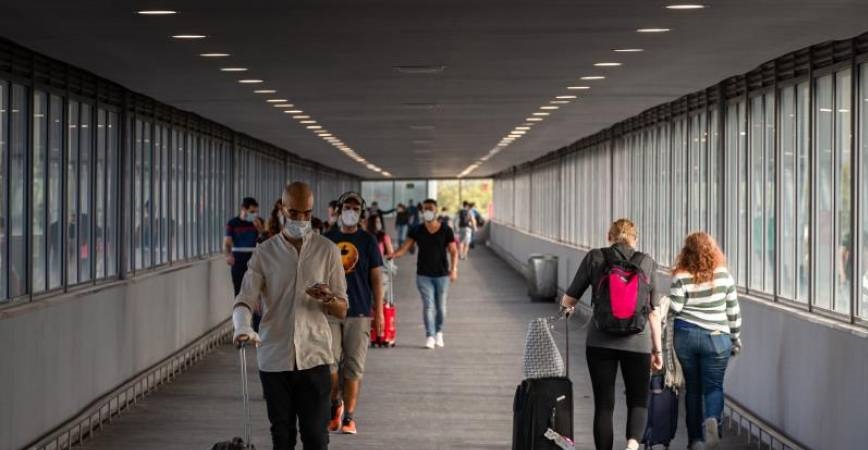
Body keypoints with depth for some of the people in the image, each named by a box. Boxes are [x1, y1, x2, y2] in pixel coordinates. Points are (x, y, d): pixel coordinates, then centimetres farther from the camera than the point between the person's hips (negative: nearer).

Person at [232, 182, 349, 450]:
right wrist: (242, 327, -28)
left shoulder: (327, 251, 4)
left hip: (314, 357, -1)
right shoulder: (264, 253, 4)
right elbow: (245, 299, -5)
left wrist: (328, 299, -19)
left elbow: (342, 311, 5)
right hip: (274, 358, 1)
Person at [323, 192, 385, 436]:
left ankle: (348, 417, 7)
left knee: (354, 366, 0)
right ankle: (335, 403, 23)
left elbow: (376, 278, 3)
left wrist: (379, 313, -2)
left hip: (359, 312, -1)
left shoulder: (368, 241, 3)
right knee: (330, 363, -2)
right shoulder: (327, 239, 7)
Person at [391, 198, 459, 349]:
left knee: (440, 306, 7)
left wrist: (453, 269, -15)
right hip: (423, 274, 0)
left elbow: (453, 251, -2)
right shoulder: (417, 231, 1)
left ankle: (439, 331, 30)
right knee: (428, 305, -7)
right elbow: (404, 248, -3)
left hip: (442, 274, 0)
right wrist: (390, 256, -21)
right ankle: (430, 337, -6)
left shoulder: (446, 230, -1)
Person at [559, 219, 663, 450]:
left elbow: (569, 299, 6)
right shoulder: (646, 263, 4)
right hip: (637, 342, 0)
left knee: (603, 404, 8)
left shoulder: (594, 258, 3)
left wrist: (566, 307, 29)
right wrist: (658, 349, 9)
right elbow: (653, 311, 3)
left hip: (600, 341, 0)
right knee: (638, 401, 10)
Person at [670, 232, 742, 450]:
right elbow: (733, 311, 4)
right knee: (713, 385, 5)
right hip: (716, 338, 0)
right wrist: (736, 338, 14)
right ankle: (712, 419, -25)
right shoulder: (724, 275, -2)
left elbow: (673, 309, -11)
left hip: (686, 336, 0)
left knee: (692, 387, 11)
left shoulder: (682, 278, -8)